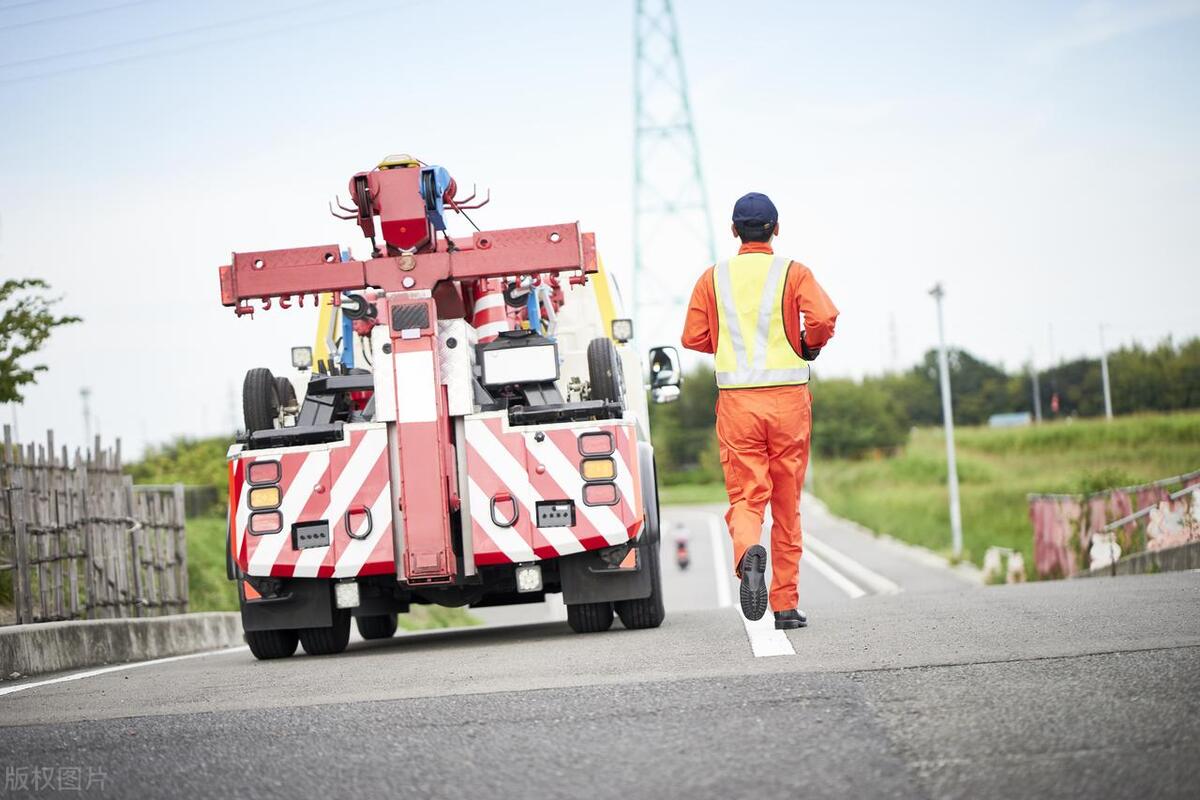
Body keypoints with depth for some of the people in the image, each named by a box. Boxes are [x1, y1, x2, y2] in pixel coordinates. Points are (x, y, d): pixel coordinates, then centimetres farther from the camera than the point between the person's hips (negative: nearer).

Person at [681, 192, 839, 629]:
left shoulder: (713, 278, 7)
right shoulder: (794, 273, 1)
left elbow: (693, 337, 4)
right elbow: (823, 318, -15)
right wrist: (808, 346, 6)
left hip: (737, 400, 1)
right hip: (788, 397, -1)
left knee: (745, 495, 1)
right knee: (787, 503, 9)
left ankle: (747, 552, -34)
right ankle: (786, 605, 12)